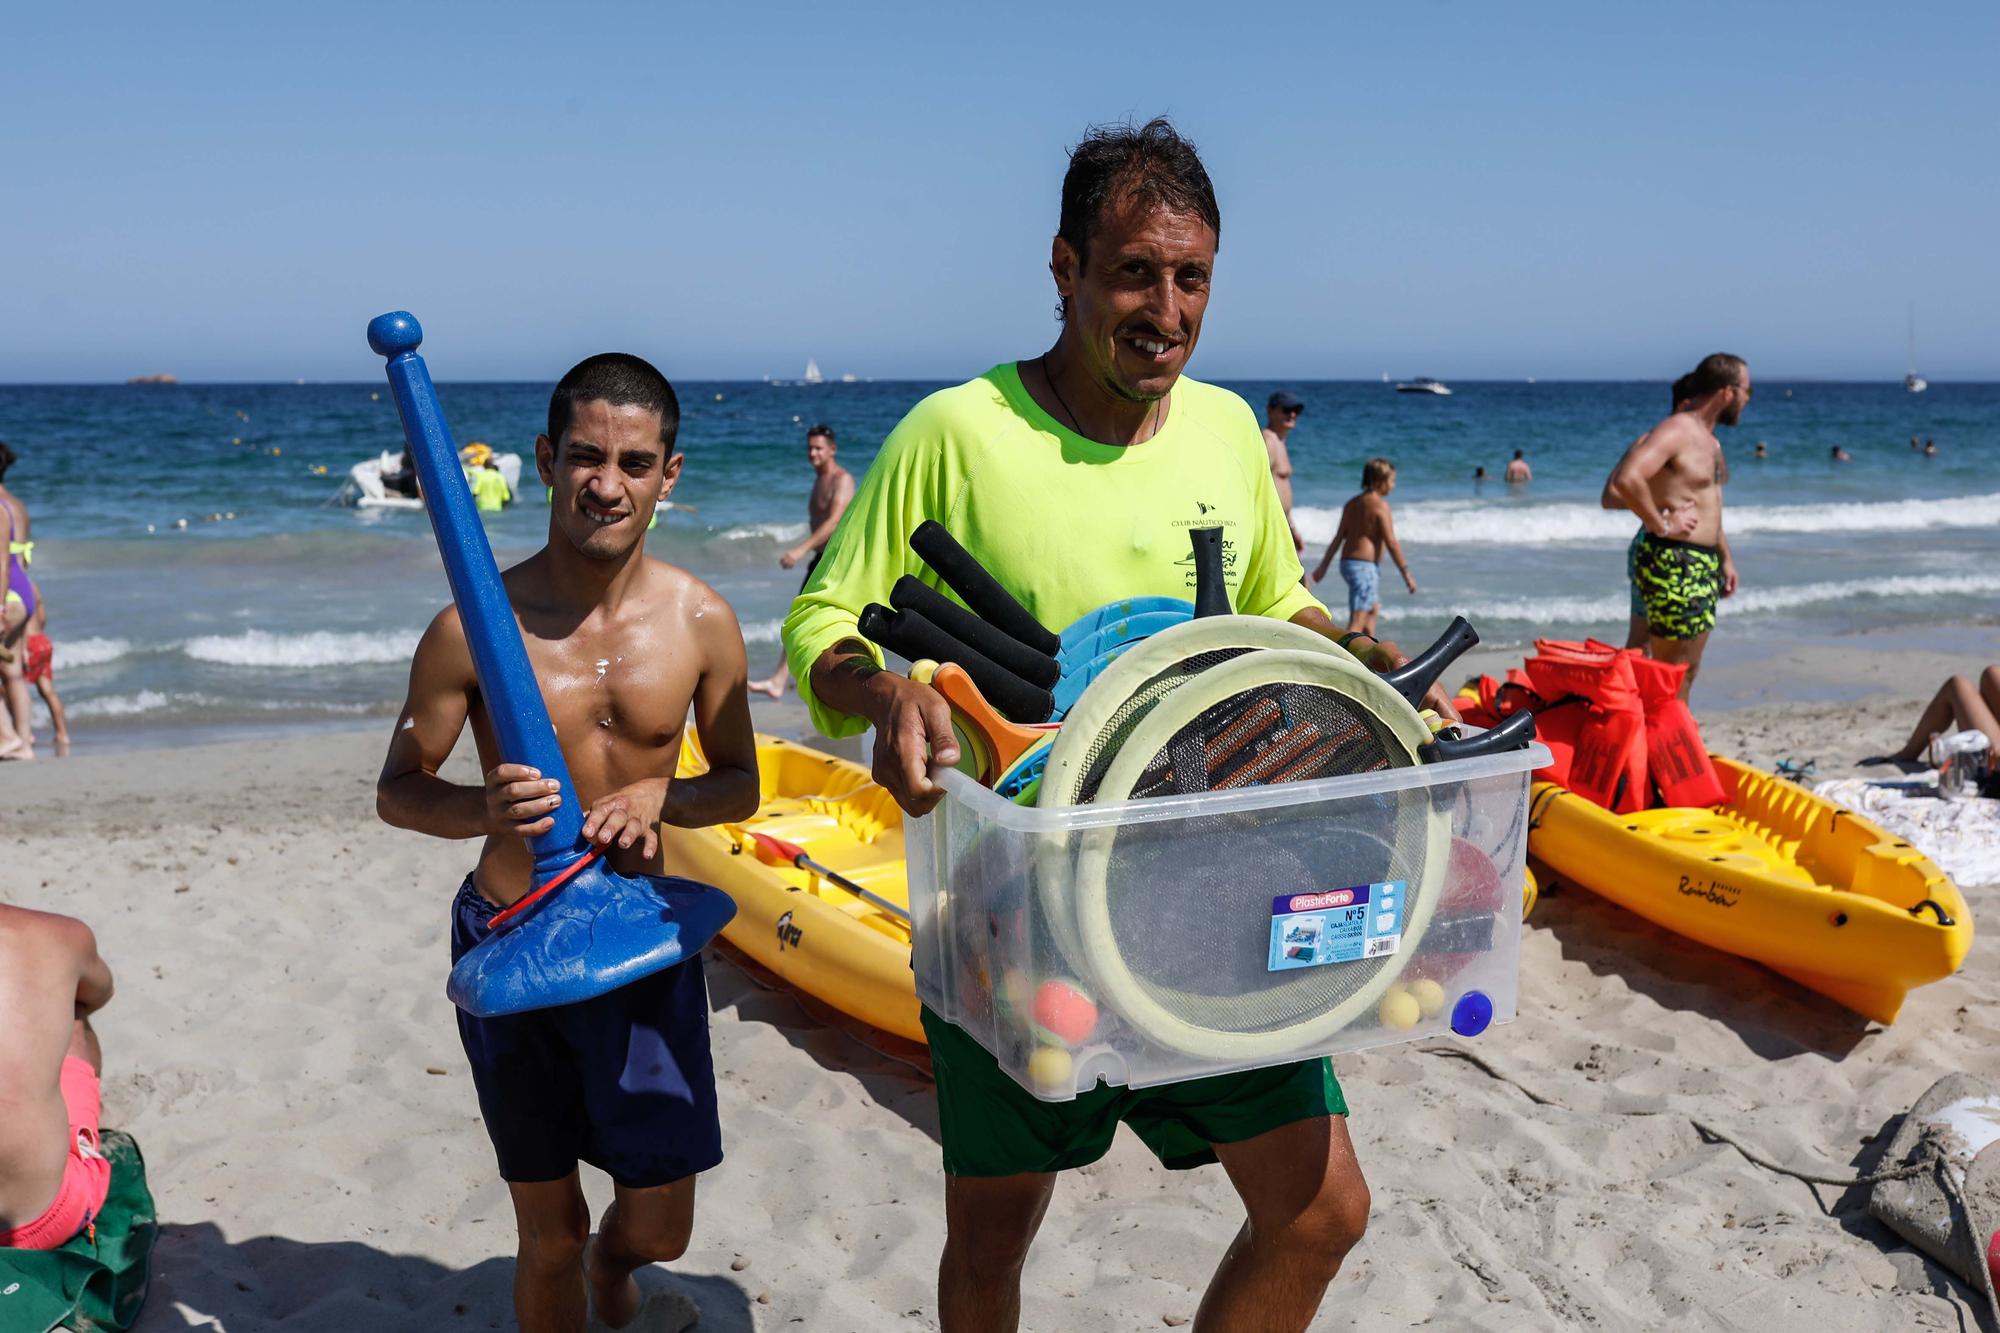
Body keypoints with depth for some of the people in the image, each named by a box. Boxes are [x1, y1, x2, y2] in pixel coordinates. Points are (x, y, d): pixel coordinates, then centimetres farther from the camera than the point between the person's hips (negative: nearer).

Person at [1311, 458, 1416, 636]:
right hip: (1365, 566, -9)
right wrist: (1406, 573, -12)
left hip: (1347, 562, 9)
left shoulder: (1352, 504, 11)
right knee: (1358, 621, -14)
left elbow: (1338, 538, 12)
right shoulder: (1379, 505, -13)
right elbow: (1391, 543, -16)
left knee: (1373, 608, 28)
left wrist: (1323, 566, 15)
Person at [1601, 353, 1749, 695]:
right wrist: (1661, 524, -23)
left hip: (1699, 565, 10)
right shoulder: (1675, 431, -15)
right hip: (1672, 563, -10)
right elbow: (1626, 479, -32)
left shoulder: (1710, 441, 17)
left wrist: (1725, 557, 25)